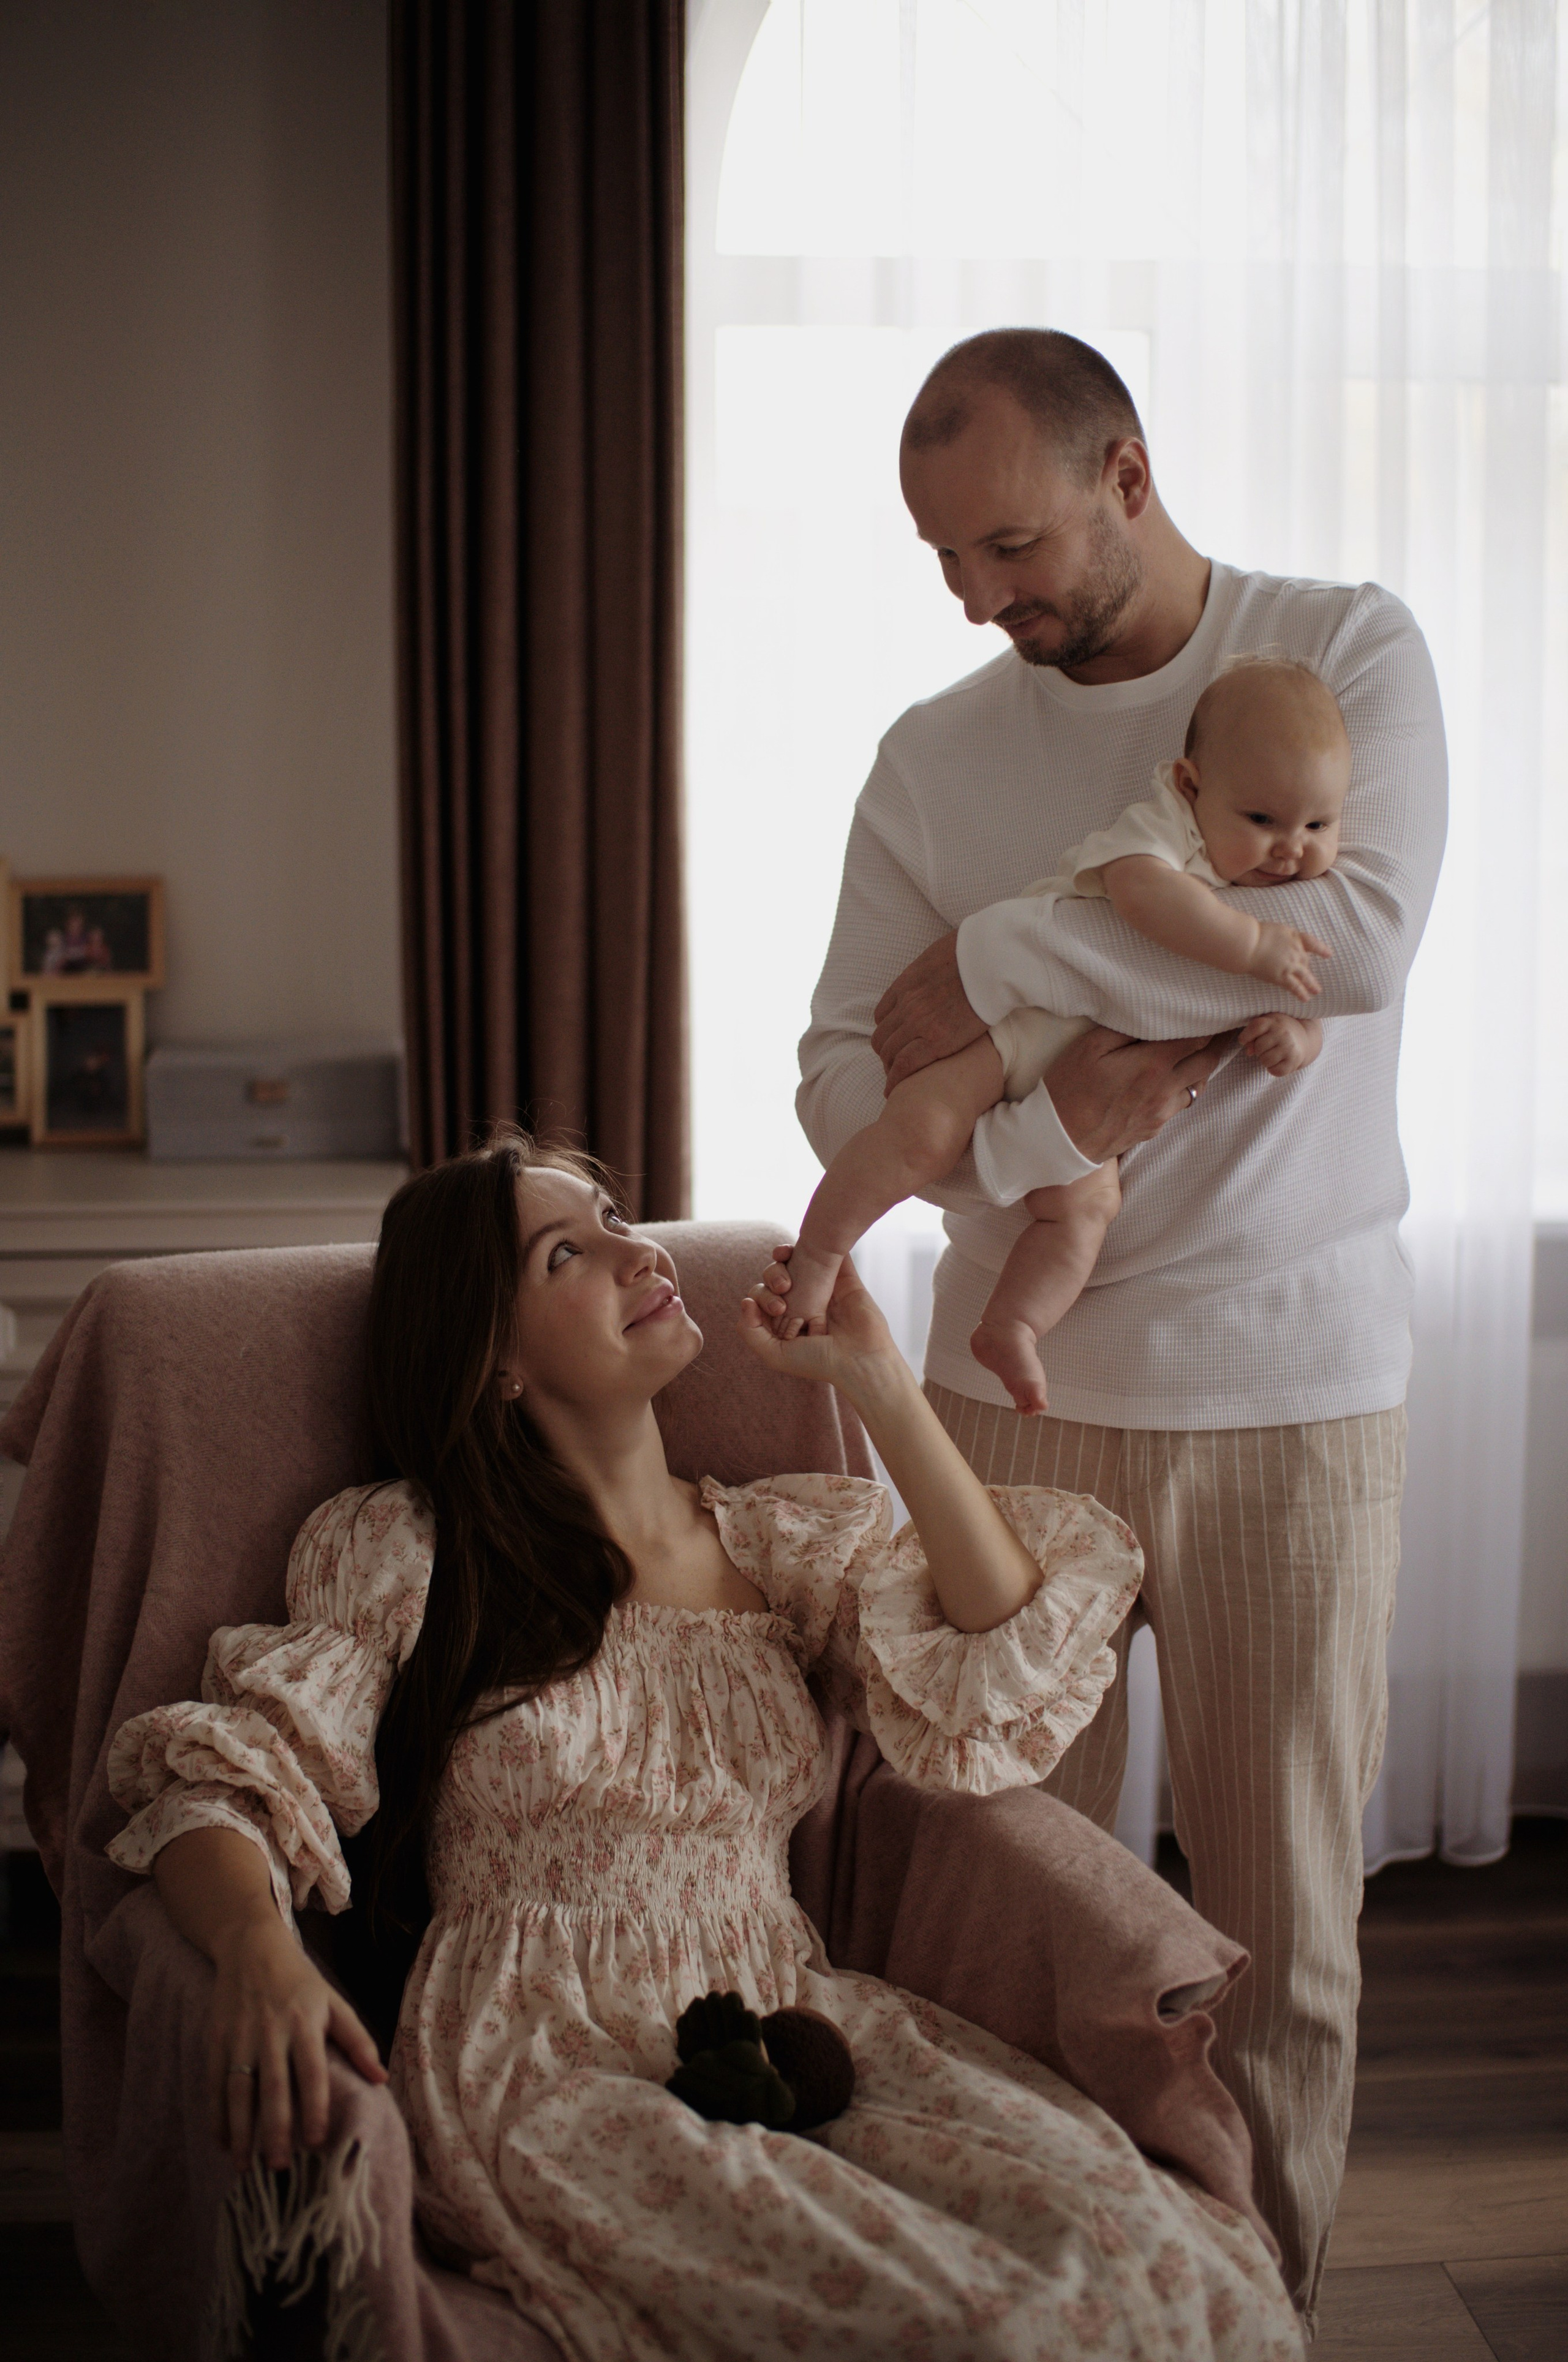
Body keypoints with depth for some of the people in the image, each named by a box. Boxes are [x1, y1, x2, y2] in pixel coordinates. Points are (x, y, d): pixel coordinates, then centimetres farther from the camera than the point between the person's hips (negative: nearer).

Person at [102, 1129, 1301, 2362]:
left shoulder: (796, 1539, 15)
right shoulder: (405, 1552, 6)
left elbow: (998, 1698, 0)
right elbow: (229, 1771, -2)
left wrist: (881, 1387, -1)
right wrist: (258, 1950, -25)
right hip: (548, 2065, -4)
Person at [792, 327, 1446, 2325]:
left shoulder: (1350, 655, -1)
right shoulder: (934, 754, 7)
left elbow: (1362, 932, -19)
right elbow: (839, 1080, 3)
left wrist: (994, 962, -14)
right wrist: (1040, 1111, -17)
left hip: (1294, 1384, -2)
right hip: (1016, 1372, 2)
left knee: (1283, 1902, 6)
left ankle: (1262, 2293, 23)